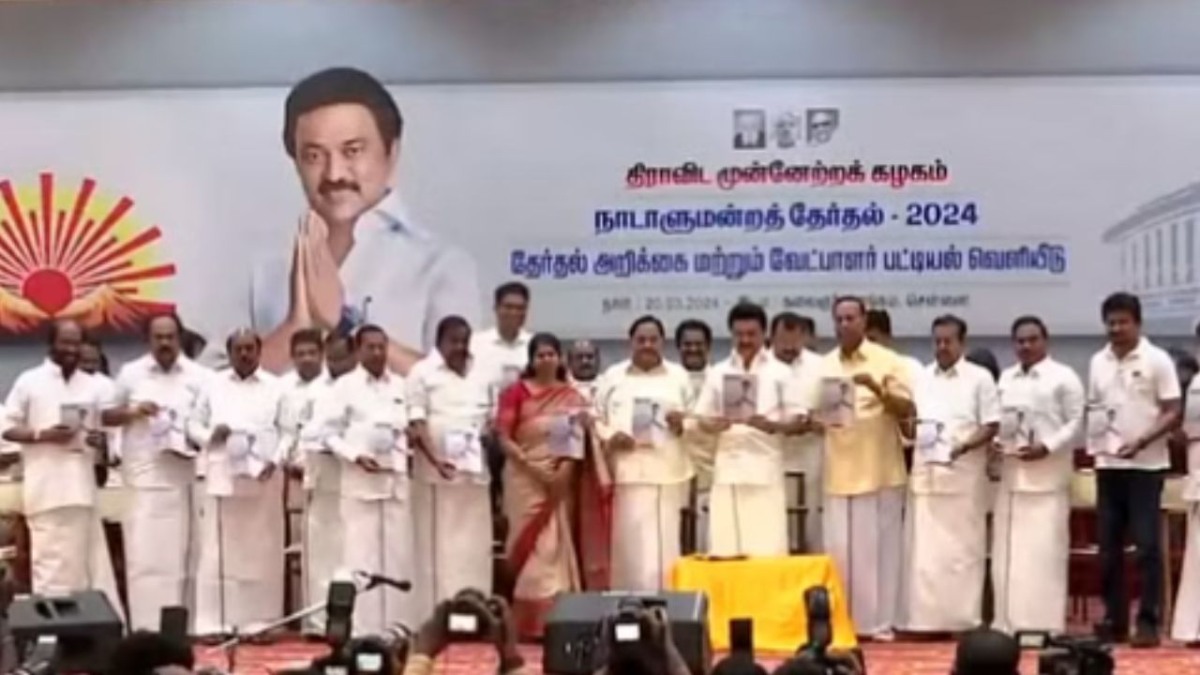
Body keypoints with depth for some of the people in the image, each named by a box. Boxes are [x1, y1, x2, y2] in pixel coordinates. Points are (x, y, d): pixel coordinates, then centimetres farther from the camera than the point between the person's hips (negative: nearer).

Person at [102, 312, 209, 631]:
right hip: (144, 474, 0)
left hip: (184, 474, 1)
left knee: (180, 551, 4)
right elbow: (106, 415, 9)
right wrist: (132, 412, -10)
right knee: (143, 551, -5)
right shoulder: (130, 373, 6)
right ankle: (144, 625, -3)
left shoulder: (199, 376, 5)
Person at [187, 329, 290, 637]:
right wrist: (210, 435, -10)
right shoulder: (213, 385, 10)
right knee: (218, 552, -3)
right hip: (223, 477, 0)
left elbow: (287, 432, 6)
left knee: (263, 553, 1)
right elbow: (193, 424, 11)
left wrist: (275, 460, -10)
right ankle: (214, 623, -1)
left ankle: (261, 621, 6)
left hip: (263, 478, 0)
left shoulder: (275, 387, 8)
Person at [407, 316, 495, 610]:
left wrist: (492, 430, -1)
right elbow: (416, 422, -8)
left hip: (474, 470, 5)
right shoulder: (423, 372, -1)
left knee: (475, 546, 5)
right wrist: (436, 459, -21)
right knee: (438, 547, -2)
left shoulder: (480, 375, 14)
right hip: (436, 471, -5)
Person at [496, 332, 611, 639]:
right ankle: (530, 622, -2)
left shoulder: (572, 397, 9)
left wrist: (566, 468, -14)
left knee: (559, 546, 1)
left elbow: (579, 439, 3)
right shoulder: (516, 392, 2)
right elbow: (504, 438, -5)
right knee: (532, 546, -4)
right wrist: (533, 467, -15)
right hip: (525, 478, -2)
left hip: (561, 479, 2)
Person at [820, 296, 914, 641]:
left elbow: (907, 409, -4)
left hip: (879, 470, -3)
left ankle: (879, 621, 6)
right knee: (839, 549, 2)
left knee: (878, 546, 0)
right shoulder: (824, 366, 11)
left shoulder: (888, 361, 0)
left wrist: (877, 388, -20)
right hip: (839, 471, 3)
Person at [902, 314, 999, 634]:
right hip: (925, 472, 4)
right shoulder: (920, 379, 14)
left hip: (963, 474, -4)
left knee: (962, 548, -2)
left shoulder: (979, 378, 2)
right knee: (924, 549, 1)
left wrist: (963, 447, -17)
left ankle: (964, 619, 1)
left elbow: (991, 426, -2)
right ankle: (927, 619, 5)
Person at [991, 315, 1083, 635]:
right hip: (1012, 472, 6)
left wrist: (1047, 447, -18)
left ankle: (1043, 625, -4)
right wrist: (996, 441, -1)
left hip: (1048, 474, -6)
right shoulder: (1006, 378, 16)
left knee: (1044, 551, -7)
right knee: (1008, 551, 6)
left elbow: (1076, 423, -6)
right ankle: (1009, 623, 12)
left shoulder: (1064, 377, -2)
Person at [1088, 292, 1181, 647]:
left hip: (1146, 465, -5)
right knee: (1109, 545, 7)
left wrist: (1141, 441, -20)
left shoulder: (1157, 360, -5)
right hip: (1107, 464, 5)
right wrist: (1092, 443, -1)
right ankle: (1115, 619, 14)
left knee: (1147, 544, -5)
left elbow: (1172, 412, -7)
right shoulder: (1097, 362, 9)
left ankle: (1148, 621, 0)